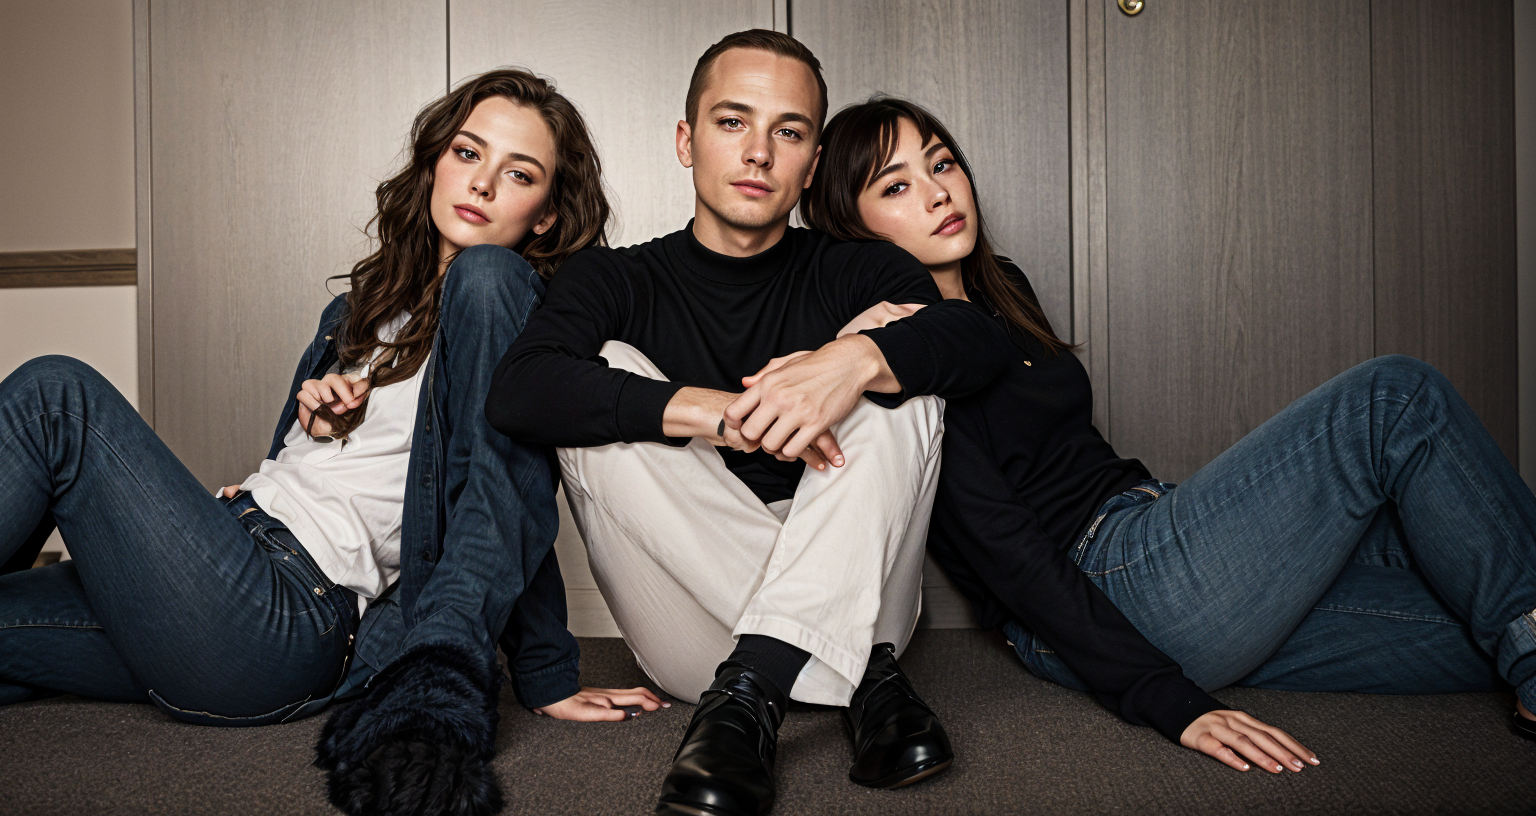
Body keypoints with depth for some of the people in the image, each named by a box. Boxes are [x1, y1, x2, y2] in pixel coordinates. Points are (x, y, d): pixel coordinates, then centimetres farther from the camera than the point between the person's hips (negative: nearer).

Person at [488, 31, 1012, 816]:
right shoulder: (615, 279, 6)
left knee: (894, 361, -16)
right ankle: (866, 676, -25)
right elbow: (516, 392, -17)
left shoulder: (851, 272, 8)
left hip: (847, 596, 1)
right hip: (692, 620, 0)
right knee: (609, 377, -18)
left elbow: (980, 339, -13)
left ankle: (749, 687, -31)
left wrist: (856, 359, -33)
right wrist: (716, 414, -27)